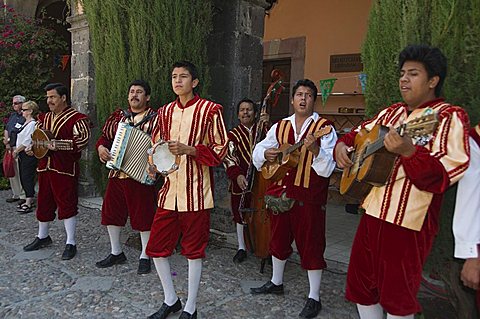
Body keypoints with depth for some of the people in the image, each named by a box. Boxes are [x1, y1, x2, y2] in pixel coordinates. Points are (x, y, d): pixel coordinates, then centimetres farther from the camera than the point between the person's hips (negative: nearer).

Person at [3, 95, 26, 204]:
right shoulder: (12, 115, 15)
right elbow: (6, 130, 18)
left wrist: (9, 141, -11)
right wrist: (7, 143, 5)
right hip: (10, 148, 8)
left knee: (21, 173, -5)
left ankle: (23, 196, 3)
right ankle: (16, 194, 23)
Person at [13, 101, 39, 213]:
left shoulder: (32, 124, -15)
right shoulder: (26, 123, 15)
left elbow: (27, 142, -18)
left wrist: (16, 151, -10)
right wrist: (17, 151, 11)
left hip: (29, 154, -10)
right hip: (22, 154, 10)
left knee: (27, 178, -6)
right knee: (23, 178, 13)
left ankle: (28, 205, -1)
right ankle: (29, 200, 22)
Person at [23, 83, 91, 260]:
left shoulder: (76, 118, -9)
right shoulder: (44, 117, 16)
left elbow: (82, 140, -21)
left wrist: (59, 145, -26)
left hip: (66, 169, -8)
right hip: (45, 166, 8)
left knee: (67, 204, -4)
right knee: (43, 202, 17)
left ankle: (71, 243, 6)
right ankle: (42, 237, 36)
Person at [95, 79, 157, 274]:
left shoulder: (154, 118, -2)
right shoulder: (118, 116, 14)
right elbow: (105, 136, 18)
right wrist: (101, 147, -2)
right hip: (116, 174, 6)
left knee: (143, 215, 1)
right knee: (111, 212, 12)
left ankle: (144, 257, 17)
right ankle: (116, 253, 30)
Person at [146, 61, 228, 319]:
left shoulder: (210, 110, -5)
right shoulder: (165, 111, 12)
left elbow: (220, 150, -5)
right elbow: (155, 144, 20)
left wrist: (189, 149, -18)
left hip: (196, 193, -5)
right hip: (169, 190, 6)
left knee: (194, 250, 6)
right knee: (156, 247, 9)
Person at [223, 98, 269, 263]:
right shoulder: (233, 134, 3)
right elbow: (229, 157, -10)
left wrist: (267, 125, -20)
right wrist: (237, 175, -26)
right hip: (241, 182, 0)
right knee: (241, 216, 9)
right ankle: (242, 248, 25)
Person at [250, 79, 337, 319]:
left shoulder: (324, 127, -7)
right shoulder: (280, 127, 9)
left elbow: (328, 167, -15)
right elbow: (258, 150, 13)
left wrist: (315, 150, -33)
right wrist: (265, 153, -8)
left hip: (309, 197, -5)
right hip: (280, 193, 5)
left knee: (310, 245, 2)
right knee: (278, 240, 19)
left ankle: (314, 297, 18)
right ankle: (276, 282, 39)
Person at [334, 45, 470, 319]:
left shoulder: (449, 117, -7)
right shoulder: (391, 113, 14)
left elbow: (447, 171, -19)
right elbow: (357, 133, 25)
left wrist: (408, 152, -34)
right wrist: (342, 146, 5)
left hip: (409, 221, -7)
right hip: (373, 212, 7)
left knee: (396, 295, 7)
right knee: (361, 283, 16)